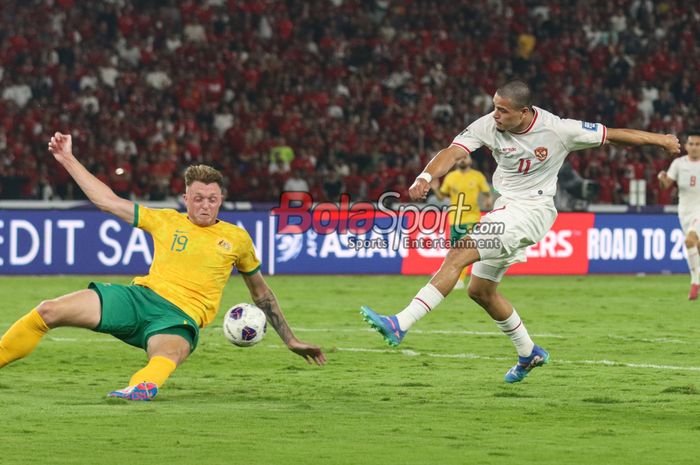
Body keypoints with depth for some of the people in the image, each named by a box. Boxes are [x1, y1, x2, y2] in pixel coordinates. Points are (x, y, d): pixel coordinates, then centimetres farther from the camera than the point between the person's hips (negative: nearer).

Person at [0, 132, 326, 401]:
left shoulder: (236, 239, 16)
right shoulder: (166, 222, 17)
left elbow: (260, 291, 29)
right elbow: (106, 200, 20)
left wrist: (290, 340, 29)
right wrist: (68, 160, 18)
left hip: (181, 317, -3)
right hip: (142, 296, 3)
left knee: (167, 354, -43)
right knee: (49, 311, -15)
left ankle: (142, 388, -74)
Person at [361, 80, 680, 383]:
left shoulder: (558, 130, -16)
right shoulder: (488, 125, -8)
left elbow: (611, 135, -4)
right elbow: (454, 152, -20)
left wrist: (661, 140, 7)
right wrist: (426, 177, -41)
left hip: (532, 211, -7)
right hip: (503, 207, 7)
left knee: (459, 254, -23)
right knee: (480, 290, 14)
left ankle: (399, 325, -29)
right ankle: (529, 353, 35)